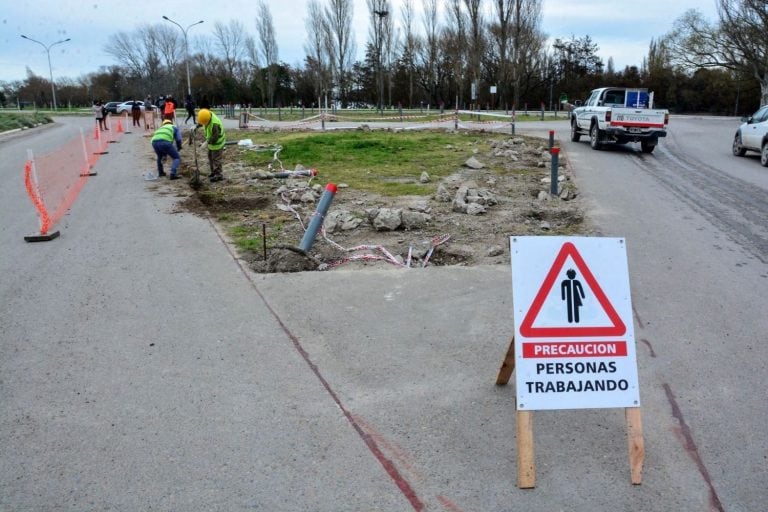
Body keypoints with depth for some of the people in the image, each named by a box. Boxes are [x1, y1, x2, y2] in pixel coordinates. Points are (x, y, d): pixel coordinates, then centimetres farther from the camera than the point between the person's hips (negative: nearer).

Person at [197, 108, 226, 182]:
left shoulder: (214, 123, -36)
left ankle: (219, 175, 13)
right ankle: (213, 172, 31)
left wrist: (206, 143, -32)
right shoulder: (206, 116, -10)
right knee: (210, 156, 18)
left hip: (217, 142, -9)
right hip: (212, 141, 9)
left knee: (216, 158, 0)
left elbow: (215, 137, -33)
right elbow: (200, 122, 11)